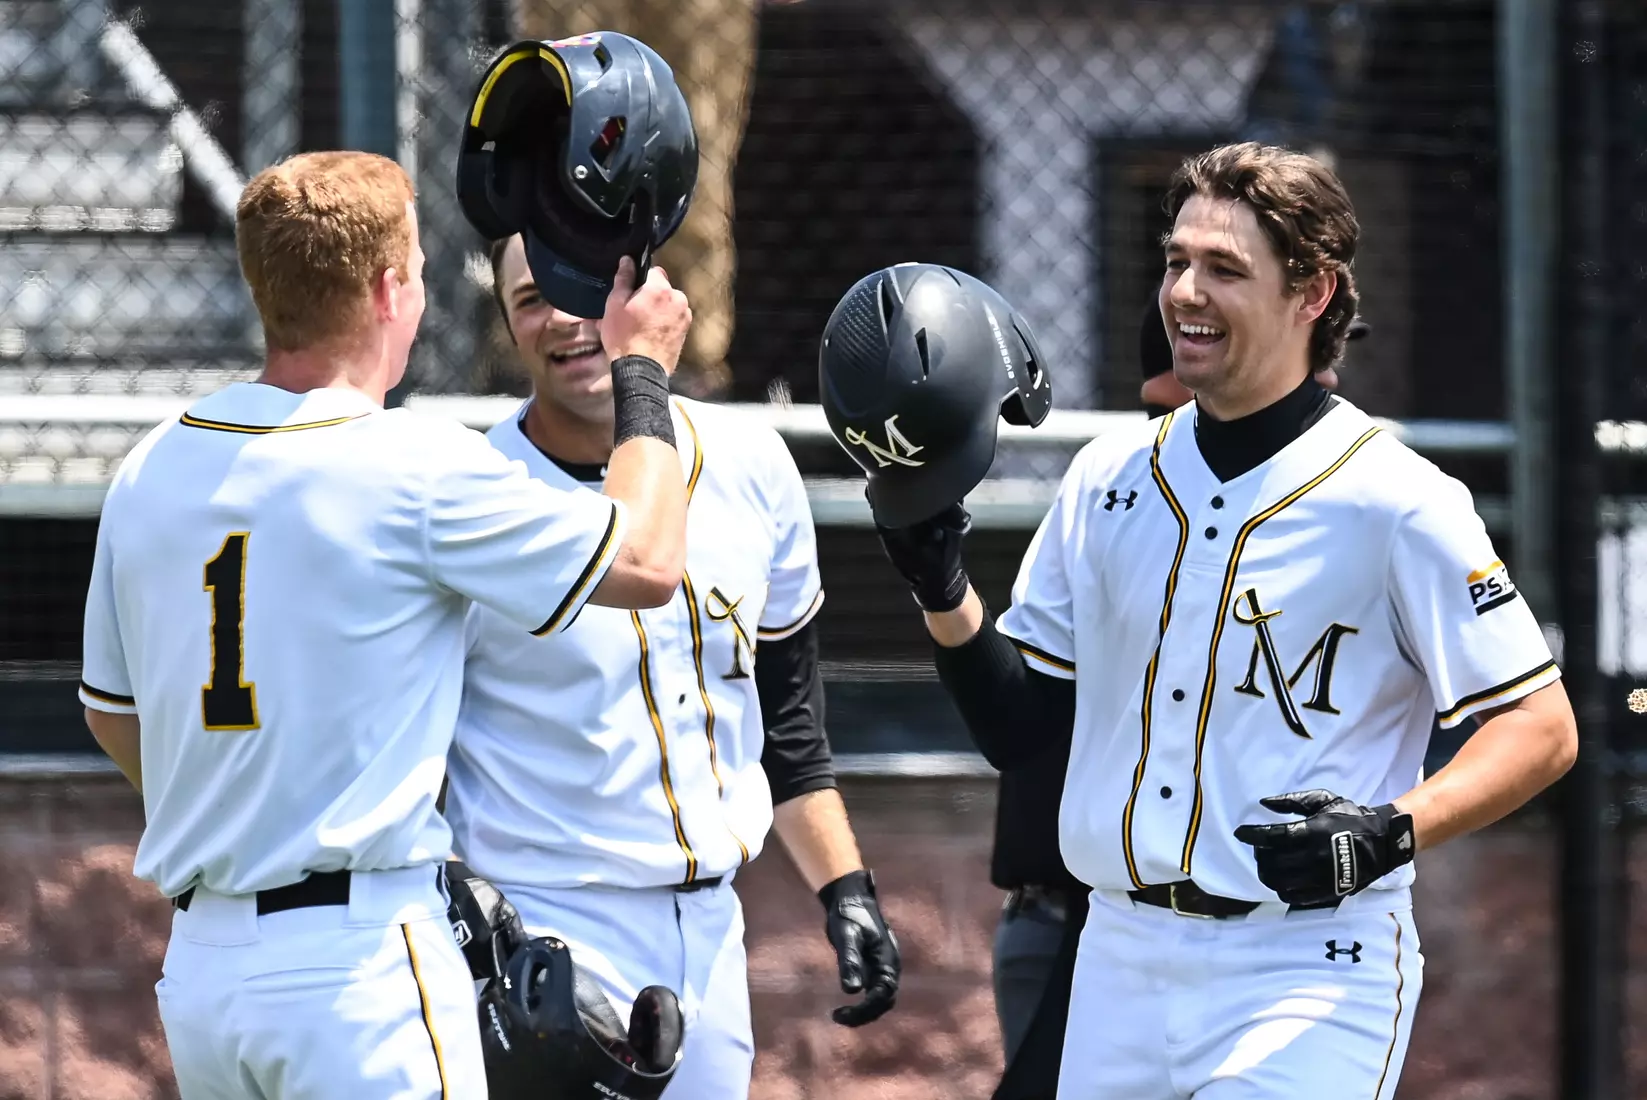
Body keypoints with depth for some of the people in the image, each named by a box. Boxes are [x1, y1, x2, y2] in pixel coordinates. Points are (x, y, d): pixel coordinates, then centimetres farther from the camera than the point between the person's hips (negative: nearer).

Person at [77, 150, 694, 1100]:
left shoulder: (150, 471, 7)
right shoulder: (418, 470, -12)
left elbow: (110, 712, 20)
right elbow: (648, 561, -3)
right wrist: (643, 373, 12)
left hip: (196, 964, 7)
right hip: (363, 967, -7)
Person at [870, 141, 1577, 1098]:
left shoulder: (1398, 503, -7)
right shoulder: (1109, 480, 11)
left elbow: (1542, 729, -6)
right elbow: (1019, 726, 14)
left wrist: (1392, 833, -21)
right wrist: (945, 595, -3)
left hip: (1308, 975, -6)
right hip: (1121, 969, 6)